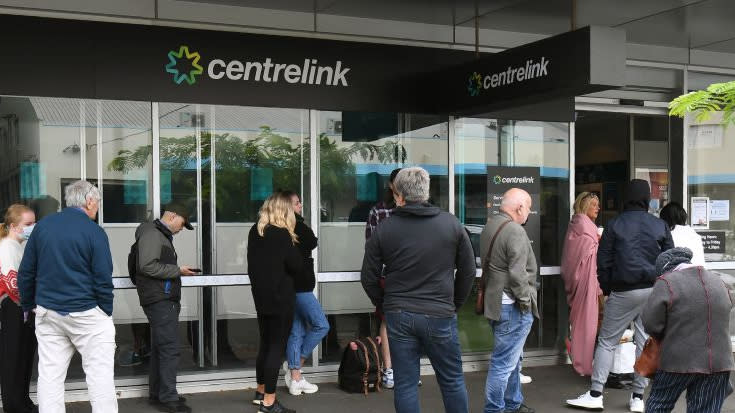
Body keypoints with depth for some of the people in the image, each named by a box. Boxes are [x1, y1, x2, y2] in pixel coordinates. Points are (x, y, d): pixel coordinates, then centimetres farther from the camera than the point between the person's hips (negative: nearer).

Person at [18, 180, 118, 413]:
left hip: (48, 313, 5)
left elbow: (25, 273, 9)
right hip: (87, 314, -5)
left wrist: (28, 305, 19)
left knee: (49, 375, 9)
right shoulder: (94, 232, -9)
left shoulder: (43, 226, 5)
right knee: (100, 374, 2)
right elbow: (103, 280, -11)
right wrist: (107, 313, 0)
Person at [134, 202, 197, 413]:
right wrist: (178, 270, -17)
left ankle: (156, 395, 22)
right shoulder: (152, 233, -12)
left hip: (164, 299, 11)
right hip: (160, 300, -11)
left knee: (159, 349, 14)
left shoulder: (162, 235, 21)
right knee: (170, 350, -9)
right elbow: (147, 265, -22)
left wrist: (177, 271, 8)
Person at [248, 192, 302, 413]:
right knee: (277, 346, -1)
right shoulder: (281, 234, -16)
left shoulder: (255, 232, 6)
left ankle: (261, 392, 31)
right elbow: (297, 266, -13)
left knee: (265, 343, 19)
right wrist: (292, 244, 4)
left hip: (261, 296, 8)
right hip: (280, 297, -8)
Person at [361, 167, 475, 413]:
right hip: (439, 316, -1)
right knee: (452, 381, 13)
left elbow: (369, 278, 2)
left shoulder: (384, 229, -2)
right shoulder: (452, 224, -1)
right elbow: (468, 271, 5)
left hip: (398, 316, 1)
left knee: (405, 384, 8)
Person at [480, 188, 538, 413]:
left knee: (511, 358, 23)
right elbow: (517, 273, -24)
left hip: (494, 300, 11)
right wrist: (525, 300, -12)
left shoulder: (490, 225, 11)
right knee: (504, 362, -2)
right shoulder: (515, 231, -20)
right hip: (512, 306, -11)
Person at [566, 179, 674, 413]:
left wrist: (606, 289, 11)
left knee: (607, 341, 5)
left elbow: (604, 261, -1)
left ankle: (595, 394, 3)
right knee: (645, 342, 8)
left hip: (623, 291, -2)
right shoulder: (660, 226, 3)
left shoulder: (615, 224, -2)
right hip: (653, 291, 2)